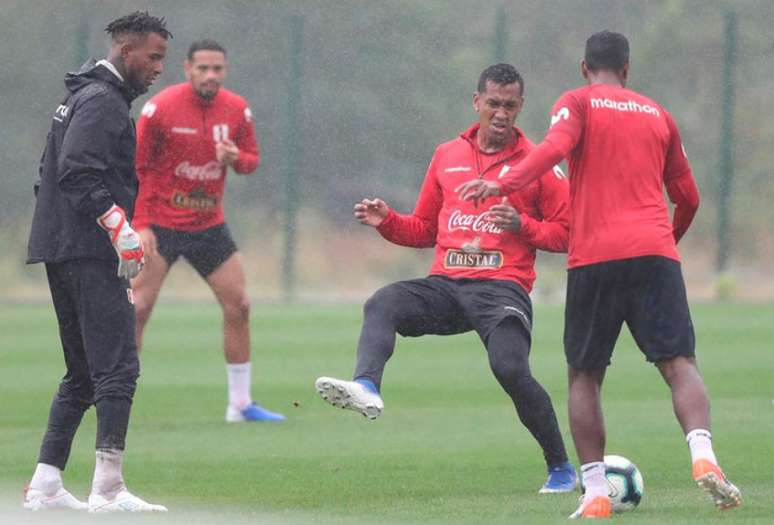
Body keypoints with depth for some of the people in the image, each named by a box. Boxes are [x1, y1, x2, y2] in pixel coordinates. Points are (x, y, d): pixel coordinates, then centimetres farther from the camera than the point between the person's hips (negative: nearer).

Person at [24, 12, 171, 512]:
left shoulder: (86, 96, 22)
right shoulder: (102, 101, -10)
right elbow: (80, 173, -22)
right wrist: (120, 227, -24)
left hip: (62, 254, 11)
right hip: (89, 252, -11)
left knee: (82, 373, 14)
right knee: (117, 368, -12)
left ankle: (45, 484, 12)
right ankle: (108, 488, -17)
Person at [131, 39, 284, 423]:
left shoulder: (236, 110, -1)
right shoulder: (160, 108, -14)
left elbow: (252, 159, 8)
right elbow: (136, 168, -9)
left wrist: (237, 158, -17)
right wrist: (140, 225, -16)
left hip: (209, 225, 5)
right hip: (160, 225, -5)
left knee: (238, 306, 3)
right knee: (138, 308, -11)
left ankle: (240, 404, 14)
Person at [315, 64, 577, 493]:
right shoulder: (447, 156, 17)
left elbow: (566, 233, 5)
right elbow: (424, 229, 25)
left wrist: (522, 225, -12)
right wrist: (387, 221, 6)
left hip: (502, 288, -4)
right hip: (446, 283, 4)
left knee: (510, 369, -24)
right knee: (382, 305, -23)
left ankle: (560, 468, -6)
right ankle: (366, 387, -49)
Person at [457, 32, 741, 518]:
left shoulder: (578, 103, 8)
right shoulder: (657, 113, 19)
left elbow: (556, 146, -15)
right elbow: (689, 198, 22)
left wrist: (504, 185, -26)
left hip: (594, 256, -2)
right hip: (655, 250, 2)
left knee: (585, 376, 9)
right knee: (679, 363, -4)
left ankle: (596, 493, -1)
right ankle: (703, 455, -31)